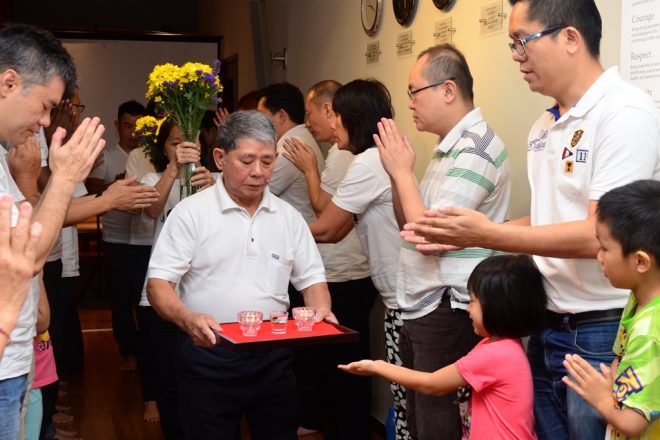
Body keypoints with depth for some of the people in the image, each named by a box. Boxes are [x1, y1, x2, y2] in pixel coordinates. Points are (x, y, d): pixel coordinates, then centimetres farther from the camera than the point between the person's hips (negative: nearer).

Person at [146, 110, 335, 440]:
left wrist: (321, 310, -10)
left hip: (273, 357, 4)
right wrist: (188, 319, -29)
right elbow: (158, 284, -10)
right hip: (207, 356, -3)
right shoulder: (191, 213, -5)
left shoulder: (288, 217, 8)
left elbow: (310, 277, 12)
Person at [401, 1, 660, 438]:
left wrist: (488, 234, -19)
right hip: (548, 329, 8)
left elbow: (599, 235, -22)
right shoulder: (544, 127, 10)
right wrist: (465, 236, 4)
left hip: (603, 333, -7)